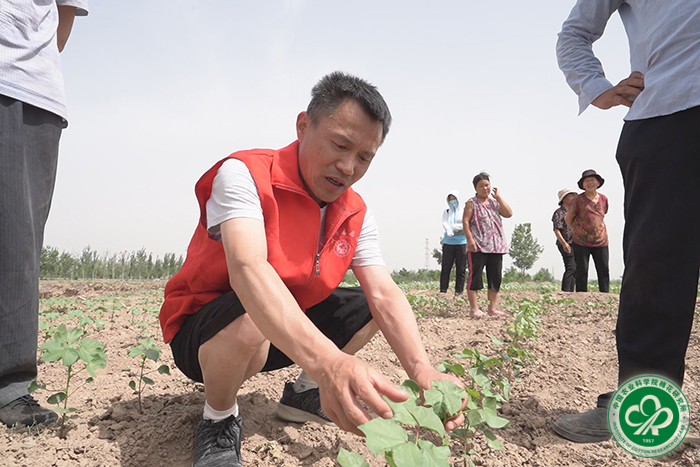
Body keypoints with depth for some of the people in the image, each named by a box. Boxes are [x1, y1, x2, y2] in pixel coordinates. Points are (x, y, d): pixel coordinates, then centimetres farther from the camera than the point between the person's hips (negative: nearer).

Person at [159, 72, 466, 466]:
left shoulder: (356, 215, -4)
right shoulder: (244, 174, -25)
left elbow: (384, 295, -13)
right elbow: (248, 269, -42)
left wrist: (422, 370, -32)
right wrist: (328, 362, -56)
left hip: (291, 328, 6)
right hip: (202, 330, -6)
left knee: (368, 308, 1)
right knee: (251, 320, -38)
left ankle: (303, 393, 19)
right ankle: (219, 419, -5)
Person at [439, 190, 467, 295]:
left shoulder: (464, 211, 8)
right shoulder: (446, 212, 13)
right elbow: (444, 223, -3)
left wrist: (453, 227, -14)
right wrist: (448, 230, -25)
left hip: (462, 242, -1)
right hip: (448, 243, 1)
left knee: (461, 268, -1)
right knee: (445, 267, -2)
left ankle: (458, 292, 3)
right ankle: (443, 290, 0)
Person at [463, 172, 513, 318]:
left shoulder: (495, 202, 17)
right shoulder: (472, 203, 1)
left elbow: (509, 213, 3)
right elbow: (465, 221, -7)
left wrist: (499, 197, 3)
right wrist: (470, 239, -18)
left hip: (496, 246, 6)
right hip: (478, 246, -6)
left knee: (495, 277, 7)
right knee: (475, 276, -5)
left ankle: (492, 308, 15)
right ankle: (474, 309, 1)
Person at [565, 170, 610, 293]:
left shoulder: (604, 199, 7)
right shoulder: (579, 200, -5)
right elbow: (568, 218, 4)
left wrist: (597, 230, 15)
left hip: (601, 241, 4)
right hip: (581, 242, -4)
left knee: (604, 270, 4)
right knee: (582, 270, 0)